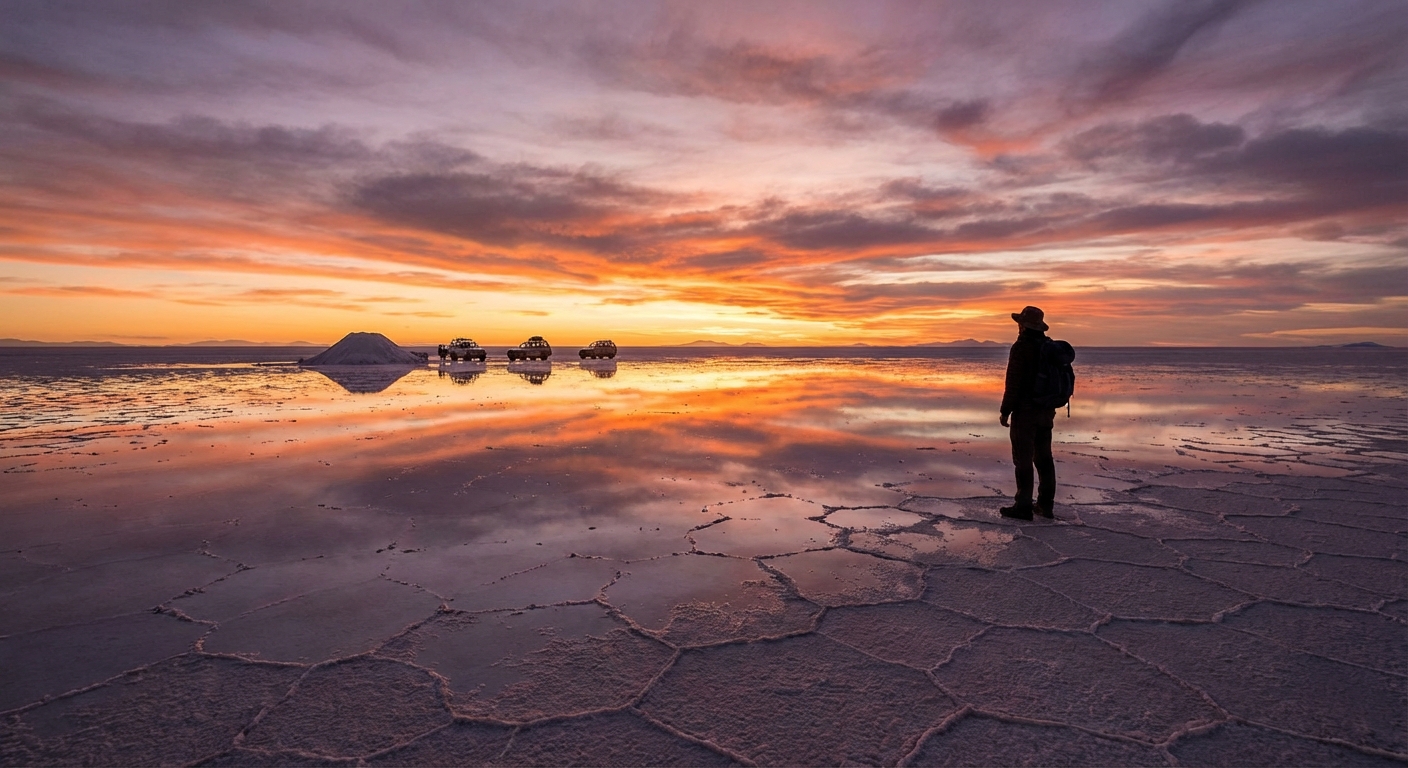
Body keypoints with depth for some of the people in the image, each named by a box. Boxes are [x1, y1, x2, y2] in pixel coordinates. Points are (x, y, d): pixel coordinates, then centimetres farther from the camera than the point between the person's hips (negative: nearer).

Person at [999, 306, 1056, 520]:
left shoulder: (1021, 347, -14)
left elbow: (1013, 382, -17)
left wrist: (1005, 411, -12)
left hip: (1025, 411, -8)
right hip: (1046, 411, 8)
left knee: (1023, 459, -3)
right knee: (1044, 458, 13)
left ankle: (1023, 506, 0)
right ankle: (1045, 504, 19)